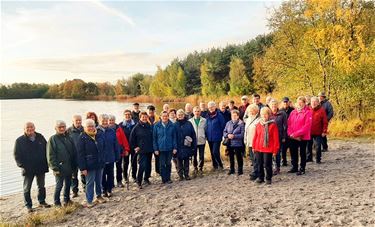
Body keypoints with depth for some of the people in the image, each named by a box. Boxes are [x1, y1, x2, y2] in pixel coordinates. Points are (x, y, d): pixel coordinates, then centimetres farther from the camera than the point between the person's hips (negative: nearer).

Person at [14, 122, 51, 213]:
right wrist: (22, 165, -15)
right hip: (28, 169, -2)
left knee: (41, 186, 16)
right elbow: (17, 155, -4)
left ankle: (42, 202, 31)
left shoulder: (40, 137, 1)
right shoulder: (19, 140, -6)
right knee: (27, 188, 8)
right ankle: (28, 206, 22)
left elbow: (47, 149, 8)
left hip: (41, 168, 3)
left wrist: (45, 162, 2)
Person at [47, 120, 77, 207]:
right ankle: (57, 202, 19)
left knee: (68, 184, 16)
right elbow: (51, 155, -11)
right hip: (60, 168, -5)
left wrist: (74, 166, 7)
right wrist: (55, 168, -15)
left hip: (69, 167, 5)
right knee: (59, 185, 2)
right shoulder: (53, 139, -8)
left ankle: (67, 199, 32)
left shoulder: (69, 138, 7)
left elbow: (74, 152, 10)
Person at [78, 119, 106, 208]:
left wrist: (103, 160, 10)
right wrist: (83, 168, -15)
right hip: (89, 165, -4)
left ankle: (99, 196, 36)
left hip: (100, 163, 5)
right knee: (90, 183, 5)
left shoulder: (99, 135, 1)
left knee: (99, 181, 18)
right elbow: (80, 154, -13)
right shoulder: (82, 138, -12)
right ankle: (89, 201, 17)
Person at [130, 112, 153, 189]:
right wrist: (135, 147, -3)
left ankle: (146, 178, 31)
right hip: (141, 150, -4)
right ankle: (139, 181, -1)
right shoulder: (137, 127, -6)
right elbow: (132, 138, -1)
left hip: (150, 149, 5)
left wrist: (153, 146, 9)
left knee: (148, 165, 13)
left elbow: (153, 136, 13)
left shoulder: (149, 126, 5)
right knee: (142, 165, -11)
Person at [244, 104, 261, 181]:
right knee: (252, 158, 13)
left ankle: (254, 173, 3)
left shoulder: (259, 120, -11)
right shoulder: (248, 120, 17)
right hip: (249, 143, 9)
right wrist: (246, 141, 20)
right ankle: (256, 172, 24)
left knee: (256, 159, -4)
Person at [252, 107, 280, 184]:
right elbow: (255, 136, 10)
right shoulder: (258, 124, 5)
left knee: (267, 164, 1)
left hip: (268, 148, -4)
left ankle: (268, 178, 18)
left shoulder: (273, 125, -6)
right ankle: (260, 177, 26)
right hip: (258, 148, 4)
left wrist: (275, 149, -6)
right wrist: (254, 146, 10)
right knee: (259, 164, 12)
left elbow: (276, 138, -5)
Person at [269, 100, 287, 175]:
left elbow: (285, 126, -1)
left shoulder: (282, 114, -2)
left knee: (278, 153, 6)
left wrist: (284, 137, -4)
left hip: (279, 137, -2)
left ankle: (277, 168, 20)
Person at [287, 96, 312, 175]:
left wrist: (296, 134, -19)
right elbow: (289, 124, 5)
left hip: (303, 137, -5)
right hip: (293, 137, 5)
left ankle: (302, 168, 18)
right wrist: (291, 133, -9)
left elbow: (307, 126, -16)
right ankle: (294, 167, 27)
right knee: (293, 152, 13)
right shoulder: (293, 112, 8)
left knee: (302, 153, 7)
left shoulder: (307, 112, -9)